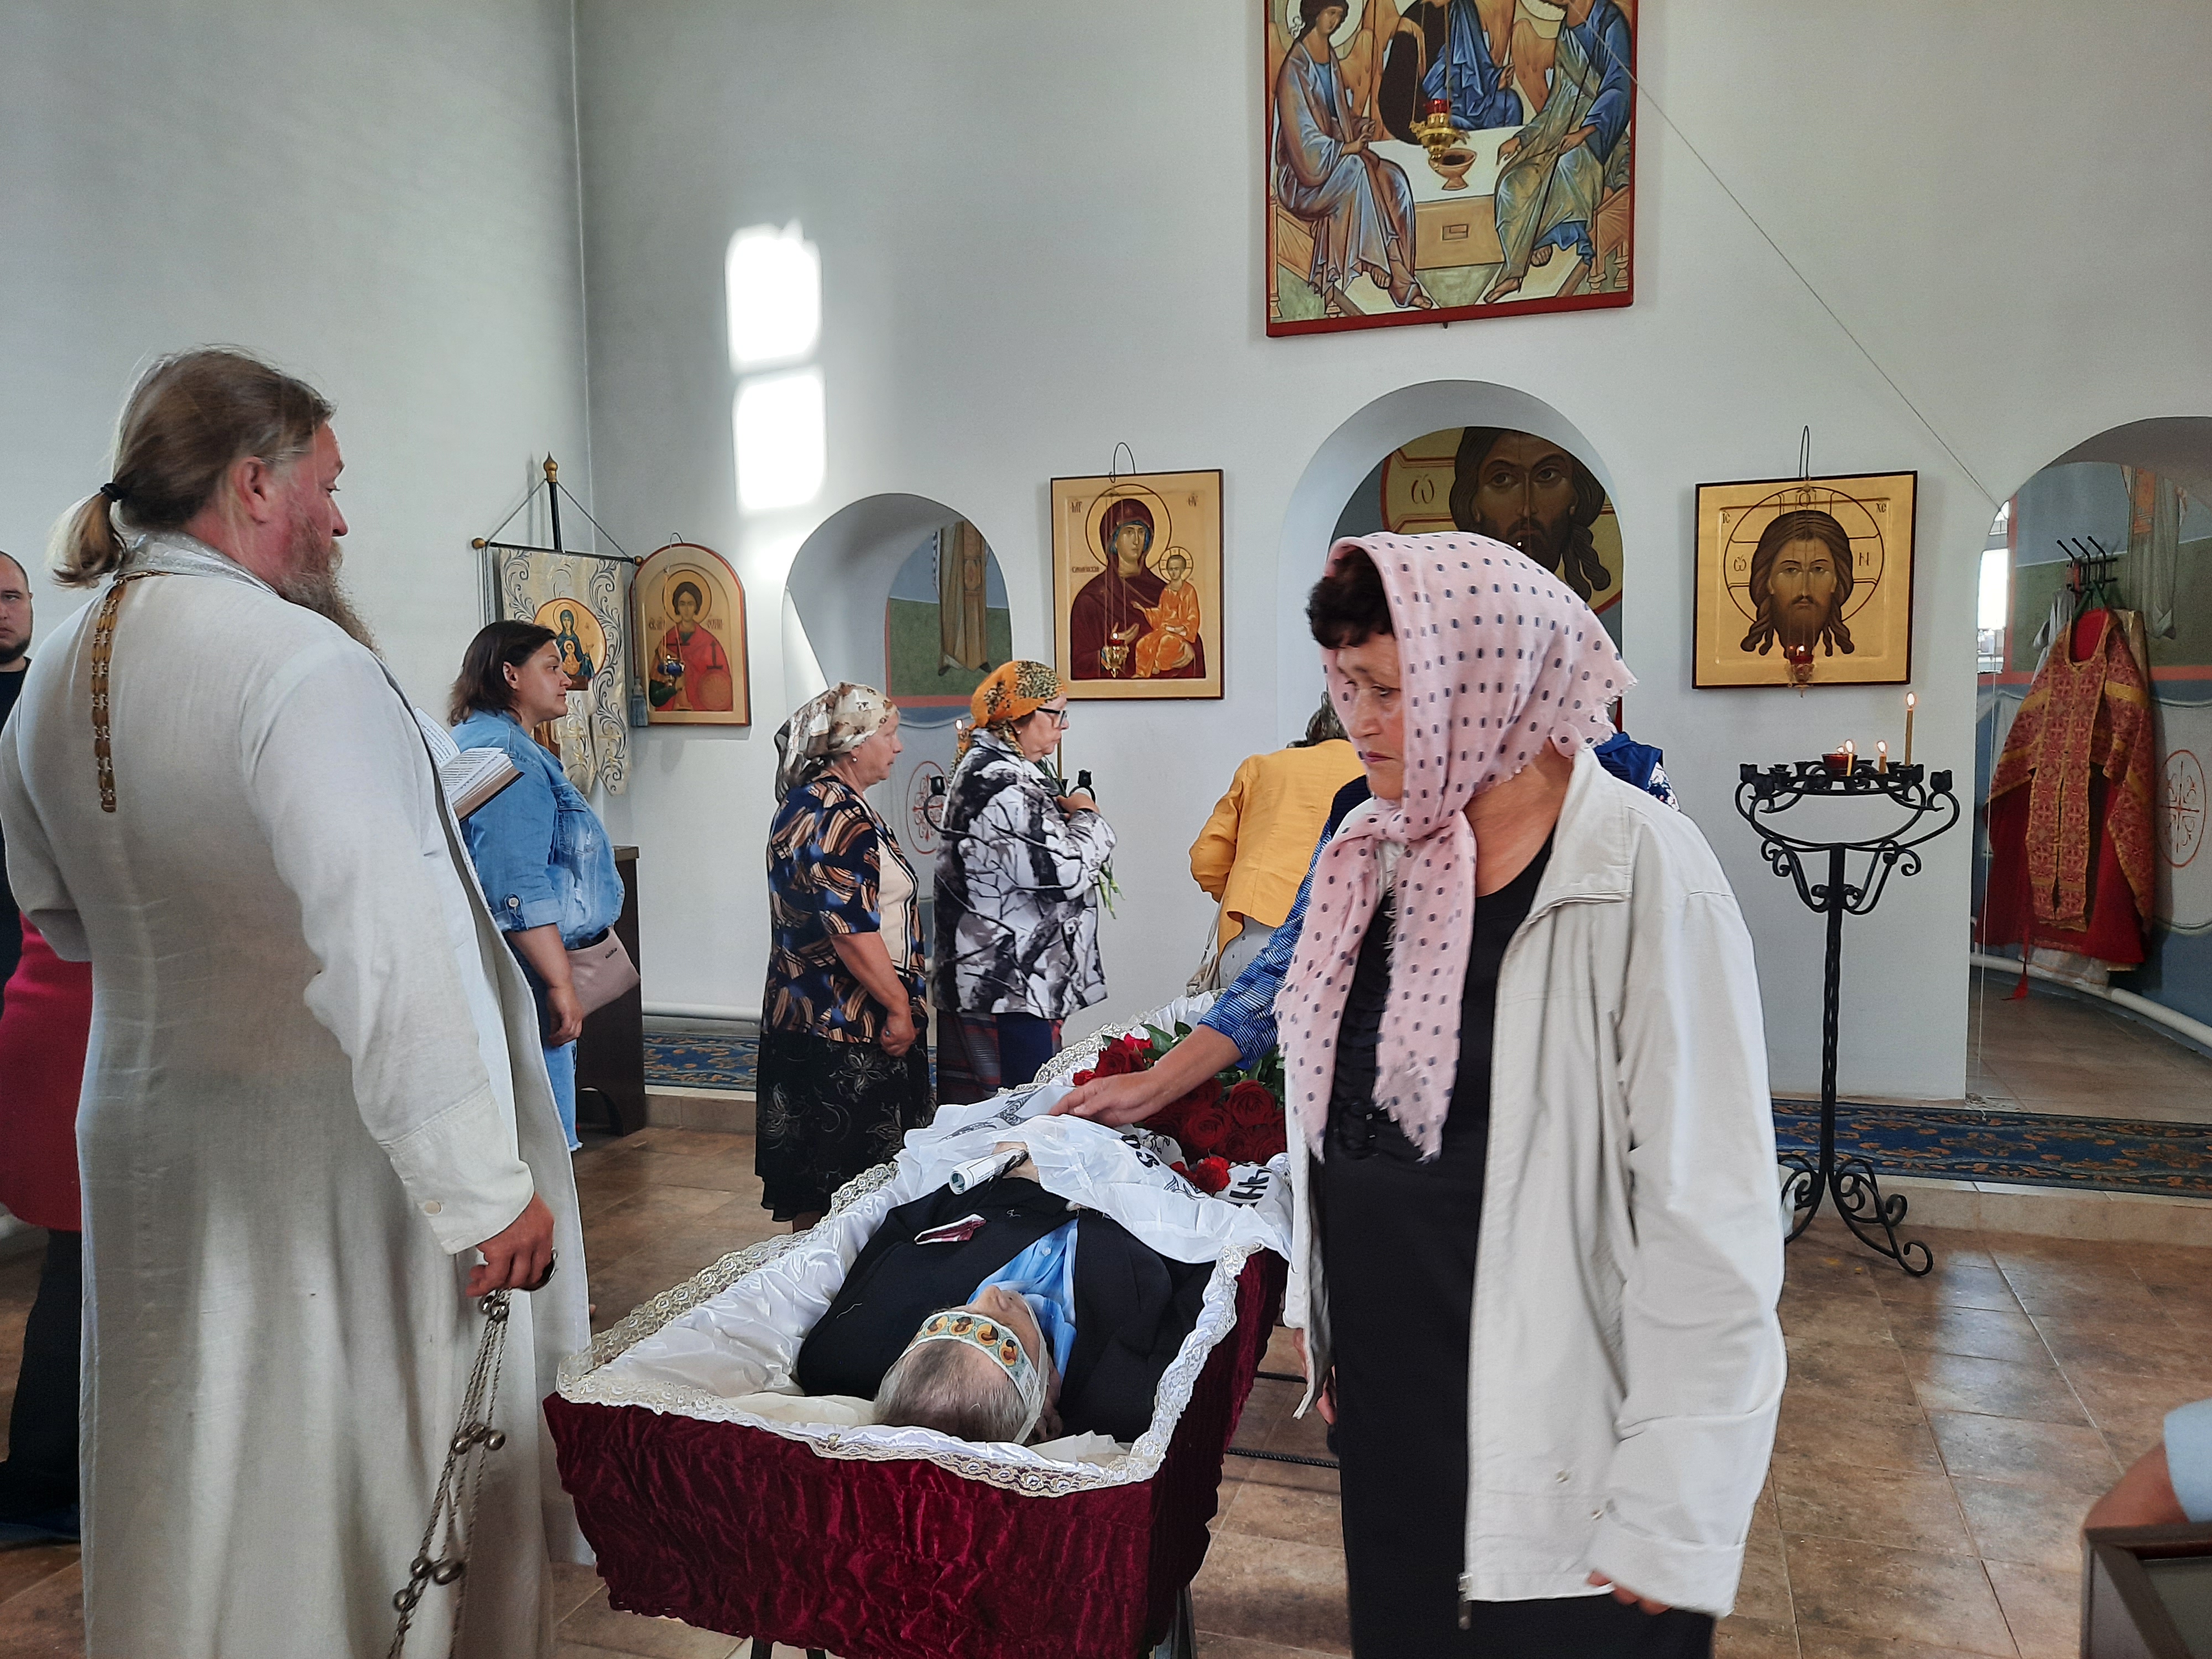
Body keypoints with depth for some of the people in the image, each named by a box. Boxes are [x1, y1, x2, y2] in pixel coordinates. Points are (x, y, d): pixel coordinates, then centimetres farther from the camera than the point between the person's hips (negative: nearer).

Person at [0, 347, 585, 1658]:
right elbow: (386, 955, -29)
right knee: (389, 1474, 8)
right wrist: (488, 1188, -25)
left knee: (202, 1473, 23)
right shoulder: (301, 658, -21)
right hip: (338, 1158, -8)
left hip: (151, 1139, 8)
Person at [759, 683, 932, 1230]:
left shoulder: (801, 804, 12)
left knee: (812, 1161, 17)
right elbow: (852, 932, -25)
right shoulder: (844, 817, -20)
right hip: (848, 1026, -10)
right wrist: (899, 1007, -16)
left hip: (800, 1014, 10)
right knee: (849, 1165, 0)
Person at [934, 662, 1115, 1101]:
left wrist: (1062, 813, 10)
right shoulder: (1005, 788, -20)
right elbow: (1067, 871, -23)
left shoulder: (982, 767, 15)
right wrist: (1086, 816, -5)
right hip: (1010, 986, -11)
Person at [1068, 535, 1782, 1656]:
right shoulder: (1371, 847, 2)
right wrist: (1317, 1312, 14)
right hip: (1383, 1396, 6)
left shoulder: (1642, 873, -18)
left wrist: (1668, 1518, -17)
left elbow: (1707, 1211, -19)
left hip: (1550, 1431, -6)